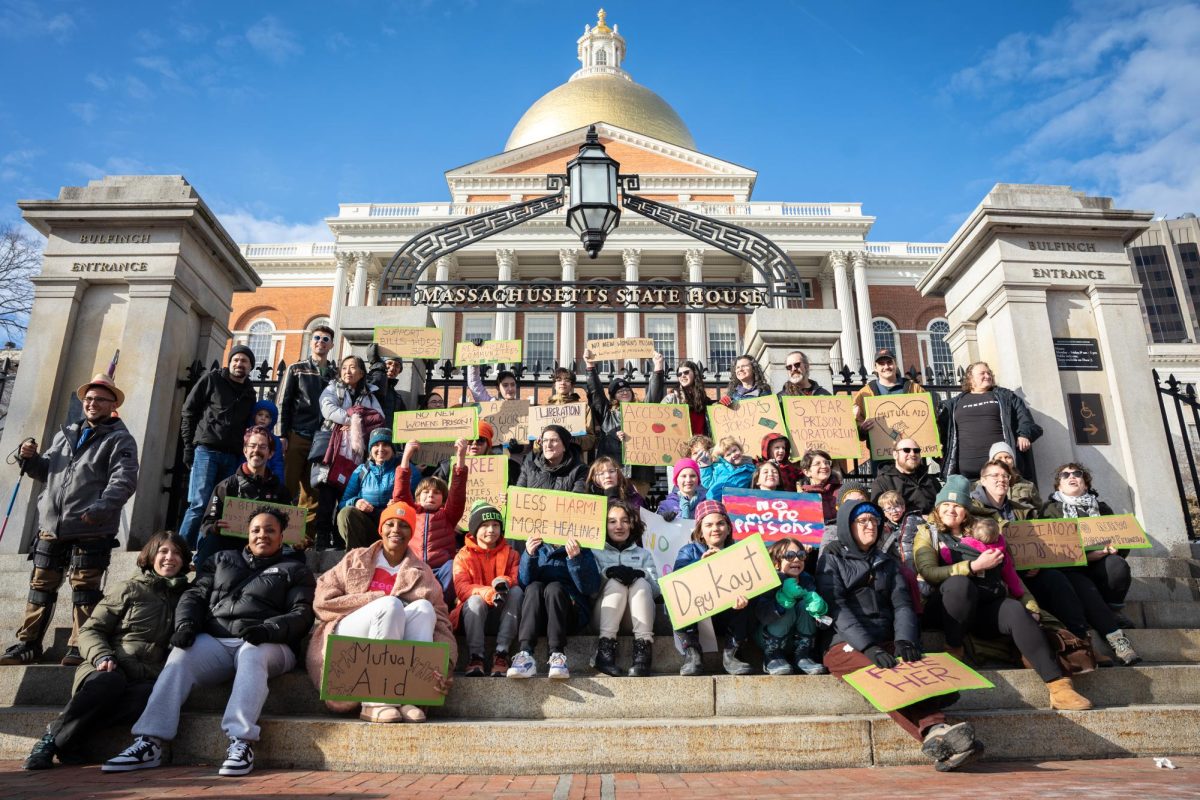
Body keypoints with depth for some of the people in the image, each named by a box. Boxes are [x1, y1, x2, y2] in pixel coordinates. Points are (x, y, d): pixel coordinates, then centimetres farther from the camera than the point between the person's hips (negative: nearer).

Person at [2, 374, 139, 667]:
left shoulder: (120, 440, 0)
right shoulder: (65, 434, 20)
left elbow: (124, 481, -13)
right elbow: (45, 472, 29)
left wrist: (100, 509, -26)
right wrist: (29, 458, 8)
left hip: (90, 530, -6)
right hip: (51, 525, 6)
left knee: (84, 590, 0)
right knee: (41, 587, 12)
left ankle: (79, 648, 7)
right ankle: (28, 644, 23)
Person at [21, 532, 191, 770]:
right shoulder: (130, 590, 11)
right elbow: (90, 630, 8)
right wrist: (102, 656, -12)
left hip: (147, 677, 1)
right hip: (108, 670, -1)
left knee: (147, 696, -36)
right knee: (110, 681, -38)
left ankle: (57, 742, -26)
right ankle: (52, 737, -20)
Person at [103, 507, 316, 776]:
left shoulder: (294, 570, 13)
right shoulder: (222, 560, 25)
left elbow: (302, 613, 1)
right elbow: (195, 595, 17)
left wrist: (268, 629, -19)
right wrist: (186, 623, -5)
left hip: (265, 645, -3)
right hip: (215, 642, 3)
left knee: (251, 654, -36)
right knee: (181, 656, -27)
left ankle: (241, 742, -43)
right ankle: (149, 742, -29)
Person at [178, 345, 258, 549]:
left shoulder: (250, 393, 18)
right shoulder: (211, 380, 6)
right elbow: (188, 412, 3)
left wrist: (243, 454, 9)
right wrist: (189, 446, -4)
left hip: (232, 457, 5)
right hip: (206, 450, -4)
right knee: (200, 505, -12)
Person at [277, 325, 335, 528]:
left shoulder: (335, 374, 16)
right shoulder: (296, 369, 11)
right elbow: (283, 403, 4)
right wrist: (282, 435, -7)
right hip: (297, 436, -2)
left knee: (313, 492, 1)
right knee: (289, 487, -4)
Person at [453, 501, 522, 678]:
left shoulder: (510, 554, 11)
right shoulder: (463, 556, 6)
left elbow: (518, 579, -6)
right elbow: (461, 589, -10)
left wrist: (505, 582, -33)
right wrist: (487, 593, -32)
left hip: (503, 615, 2)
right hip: (474, 612, -2)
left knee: (516, 591, -27)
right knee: (476, 600, -34)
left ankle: (501, 653, -30)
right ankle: (475, 656, -30)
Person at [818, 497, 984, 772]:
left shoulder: (887, 563, 24)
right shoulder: (832, 559, 9)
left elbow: (902, 604, 10)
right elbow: (836, 608, -6)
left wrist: (904, 640, -12)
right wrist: (868, 647, -21)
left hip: (886, 644, 4)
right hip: (845, 646, -3)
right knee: (886, 676, -35)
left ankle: (936, 737, -52)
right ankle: (935, 731, -52)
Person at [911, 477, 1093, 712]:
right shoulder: (927, 533, 11)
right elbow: (929, 573, -7)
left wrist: (1031, 604, 3)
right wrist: (975, 565, -13)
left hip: (986, 603, 3)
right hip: (945, 606, -3)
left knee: (1017, 610, -29)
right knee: (959, 582, -36)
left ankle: (1058, 687, -35)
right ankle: (953, 651, -19)